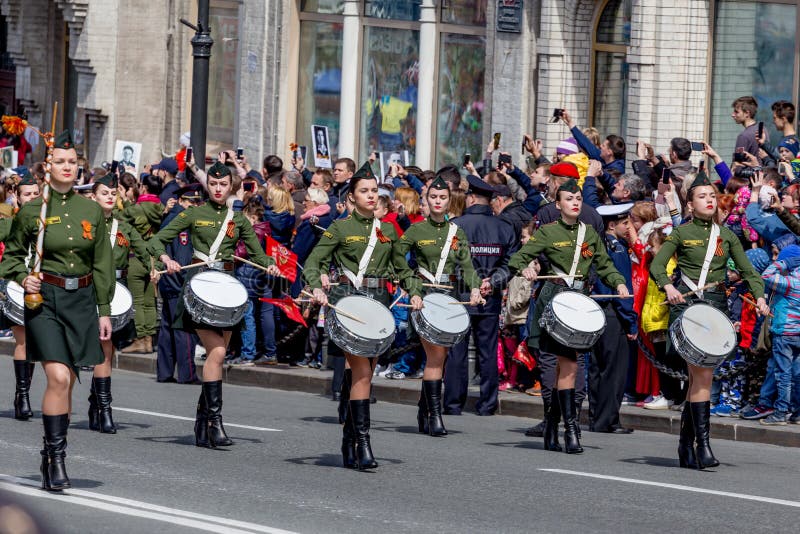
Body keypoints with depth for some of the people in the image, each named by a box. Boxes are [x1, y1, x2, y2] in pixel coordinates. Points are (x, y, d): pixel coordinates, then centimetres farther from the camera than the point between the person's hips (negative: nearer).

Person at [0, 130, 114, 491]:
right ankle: (55, 458, -11)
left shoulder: (92, 211, 7)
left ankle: (51, 456, 17)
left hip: (82, 300, 3)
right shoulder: (31, 211, -1)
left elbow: (102, 265, 10)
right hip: (45, 300, -3)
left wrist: (104, 310, 6)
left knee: (66, 383, 6)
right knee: (58, 378, -17)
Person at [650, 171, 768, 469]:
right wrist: (668, 286, -19)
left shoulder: (726, 235, 13)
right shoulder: (681, 233, 4)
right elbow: (656, 265, 0)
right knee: (702, 374, -15)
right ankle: (702, 444, -16)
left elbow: (747, 270, 12)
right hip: (686, 303, -4)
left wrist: (759, 296, -5)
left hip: (716, 305, 4)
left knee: (699, 376, 3)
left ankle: (686, 445, 11)